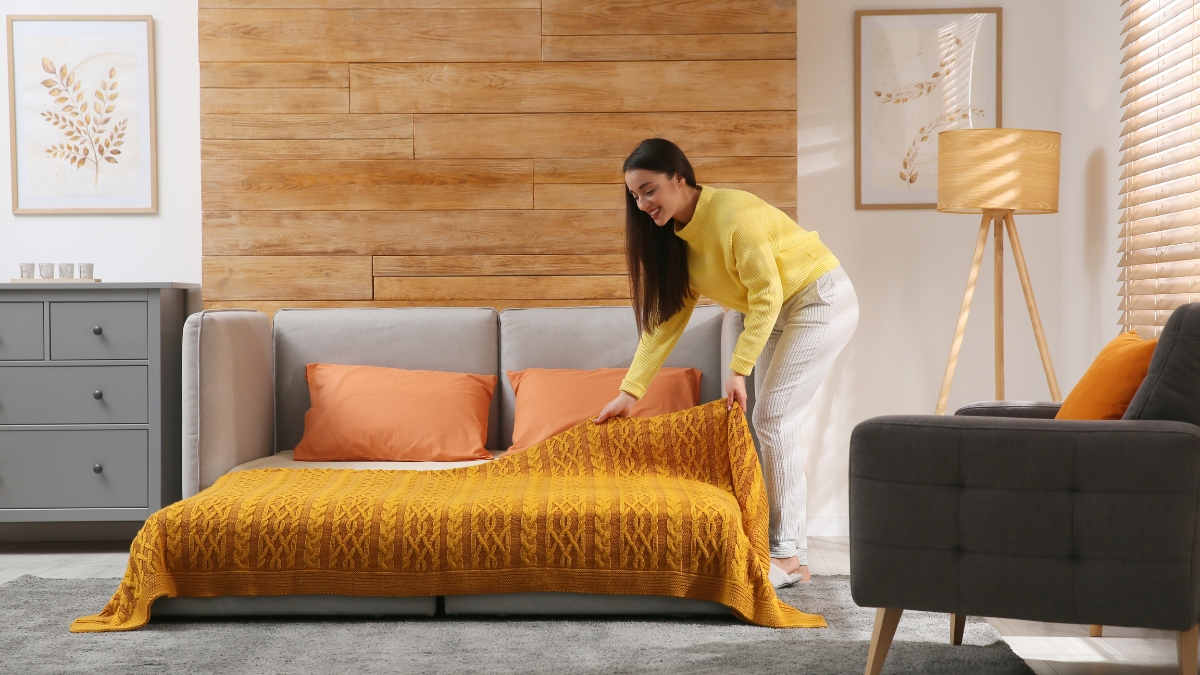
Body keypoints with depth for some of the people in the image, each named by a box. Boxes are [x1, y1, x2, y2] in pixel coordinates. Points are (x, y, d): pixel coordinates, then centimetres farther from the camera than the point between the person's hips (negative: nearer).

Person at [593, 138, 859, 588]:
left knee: (773, 418, -14)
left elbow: (767, 294, -26)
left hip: (823, 301, -9)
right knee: (769, 421, 5)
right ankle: (788, 545, 10)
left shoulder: (733, 213, -27)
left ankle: (789, 557, -11)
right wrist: (630, 390, -4)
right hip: (781, 313, 9)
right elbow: (666, 317, 1)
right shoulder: (677, 236, -1)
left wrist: (739, 369, -26)